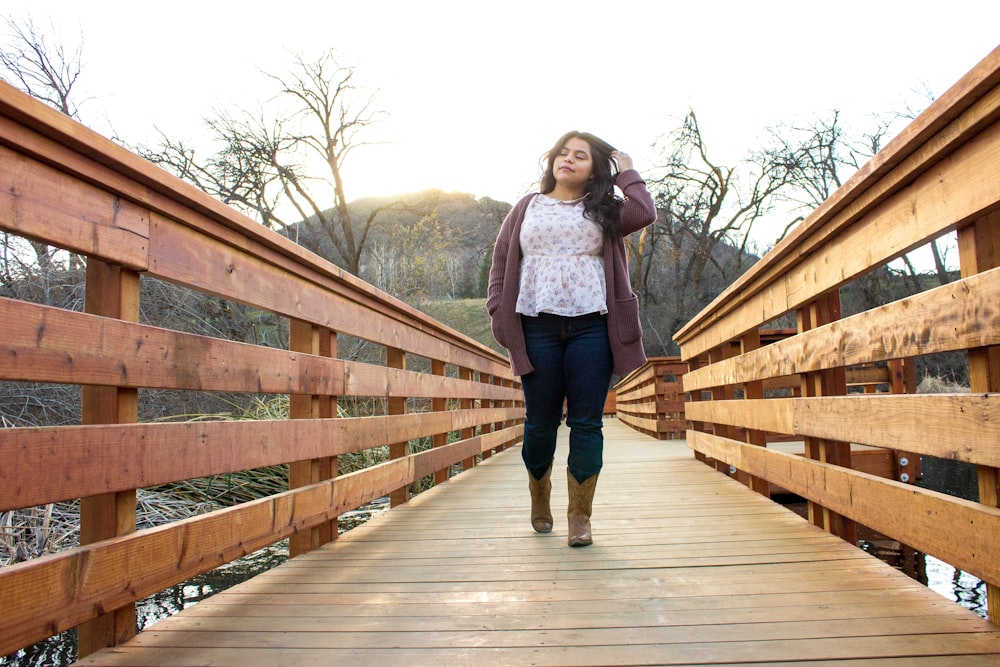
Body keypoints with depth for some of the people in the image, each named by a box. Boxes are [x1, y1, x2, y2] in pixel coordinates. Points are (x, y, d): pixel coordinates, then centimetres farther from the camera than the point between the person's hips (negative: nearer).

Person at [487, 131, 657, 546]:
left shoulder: (604, 211, 14)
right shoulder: (527, 208, 17)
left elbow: (645, 213, -6)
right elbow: (501, 262, 13)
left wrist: (626, 173, 9)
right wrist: (499, 313, 1)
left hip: (591, 326, 0)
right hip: (537, 326, 1)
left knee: (586, 423, -2)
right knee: (541, 421, 4)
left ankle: (580, 516, 8)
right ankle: (539, 498, 28)